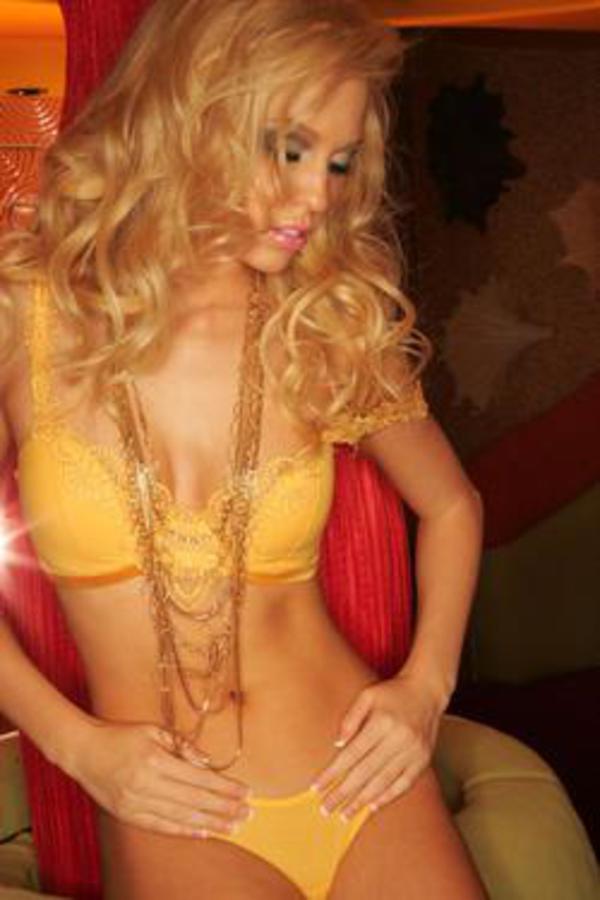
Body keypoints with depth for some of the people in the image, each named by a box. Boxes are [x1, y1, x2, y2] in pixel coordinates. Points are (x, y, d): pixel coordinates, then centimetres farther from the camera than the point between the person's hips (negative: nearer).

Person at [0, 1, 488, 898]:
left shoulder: (334, 329, -2)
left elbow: (452, 504, 14)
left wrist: (427, 686, 2)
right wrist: (74, 743, -5)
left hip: (367, 796, 2)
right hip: (174, 819, -1)